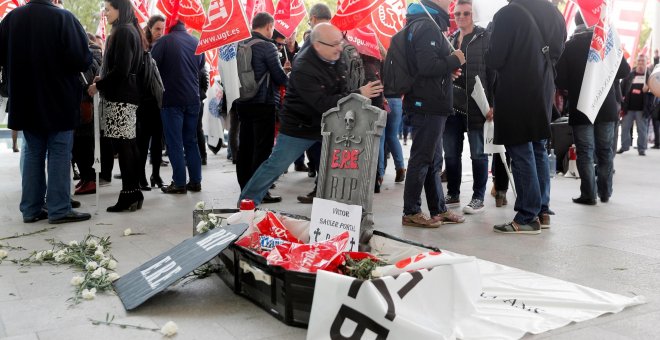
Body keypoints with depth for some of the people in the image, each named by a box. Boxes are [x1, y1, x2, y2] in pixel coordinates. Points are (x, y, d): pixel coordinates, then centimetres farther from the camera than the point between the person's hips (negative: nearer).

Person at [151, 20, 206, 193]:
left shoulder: (165, 41, -10)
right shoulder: (197, 42, 6)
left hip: (172, 99, -5)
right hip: (193, 99, 5)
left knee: (175, 143, 1)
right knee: (191, 141, 13)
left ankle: (179, 183, 2)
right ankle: (195, 181, 14)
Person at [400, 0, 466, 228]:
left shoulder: (427, 24, 18)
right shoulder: (427, 26, -15)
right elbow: (428, 66, -25)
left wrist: (449, 67, 8)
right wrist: (455, 60, -11)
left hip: (430, 105, 10)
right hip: (427, 105, -10)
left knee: (433, 160, 13)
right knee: (422, 159, -5)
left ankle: (439, 210, 21)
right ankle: (411, 213, 2)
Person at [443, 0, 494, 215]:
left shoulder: (485, 37, 0)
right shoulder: (450, 39, 16)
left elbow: (492, 72, -6)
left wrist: (491, 104, -14)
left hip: (475, 103, -5)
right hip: (452, 102, 5)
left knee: (477, 153, 1)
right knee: (451, 153, 9)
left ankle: (478, 198, 8)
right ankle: (453, 194, 21)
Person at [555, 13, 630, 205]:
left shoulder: (568, 47, -5)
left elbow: (559, 81, -9)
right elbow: (625, 70, 0)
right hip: (606, 106, 2)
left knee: (585, 152, 2)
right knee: (605, 151, 13)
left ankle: (589, 194, -2)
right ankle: (605, 192, 19)